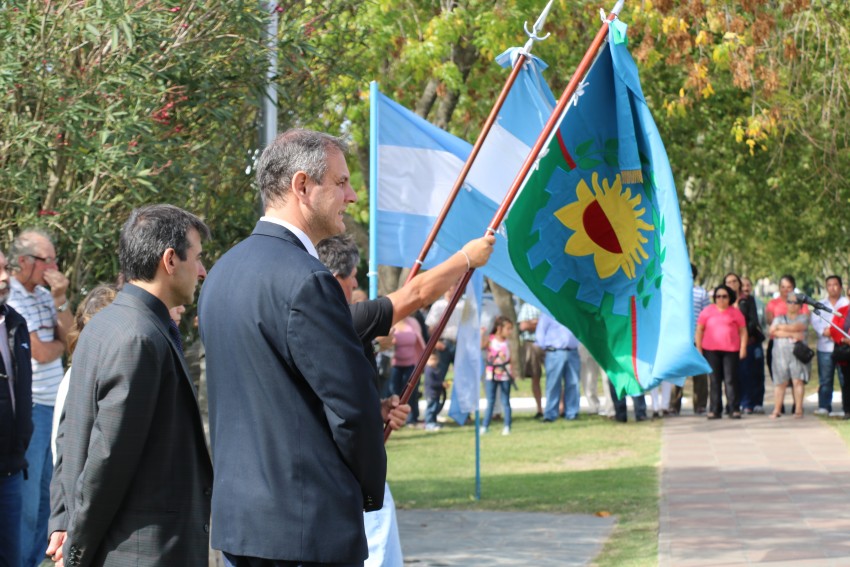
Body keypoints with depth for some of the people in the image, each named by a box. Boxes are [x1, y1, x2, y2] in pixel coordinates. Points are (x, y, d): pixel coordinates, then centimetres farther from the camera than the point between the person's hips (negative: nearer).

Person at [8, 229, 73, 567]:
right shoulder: (11, 300, -14)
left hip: (51, 405, 8)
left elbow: (67, 332, 6)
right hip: (29, 408, -8)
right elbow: (41, 353, -16)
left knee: (46, 490, 13)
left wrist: (60, 299, -6)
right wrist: (59, 344, 4)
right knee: (27, 494, -3)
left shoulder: (44, 294, 11)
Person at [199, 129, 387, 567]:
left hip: (235, 514, 9)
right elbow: (352, 404, -16)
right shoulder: (306, 281, -17)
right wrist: (370, 492, 0)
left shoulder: (223, 272, 13)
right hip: (308, 524, -9)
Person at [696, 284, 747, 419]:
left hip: (731, 351, -1)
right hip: (711, 351, 1)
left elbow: (743, 331, 10)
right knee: (715, 380, 3)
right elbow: (699, 330, 11)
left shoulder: (735, 313, 9)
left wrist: (743, 348, 1)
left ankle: (734, 409, -2)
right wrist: (698, 347, 4)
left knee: (730, 380, -5)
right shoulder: (707, 311, 10)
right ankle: (715, 410, 4)